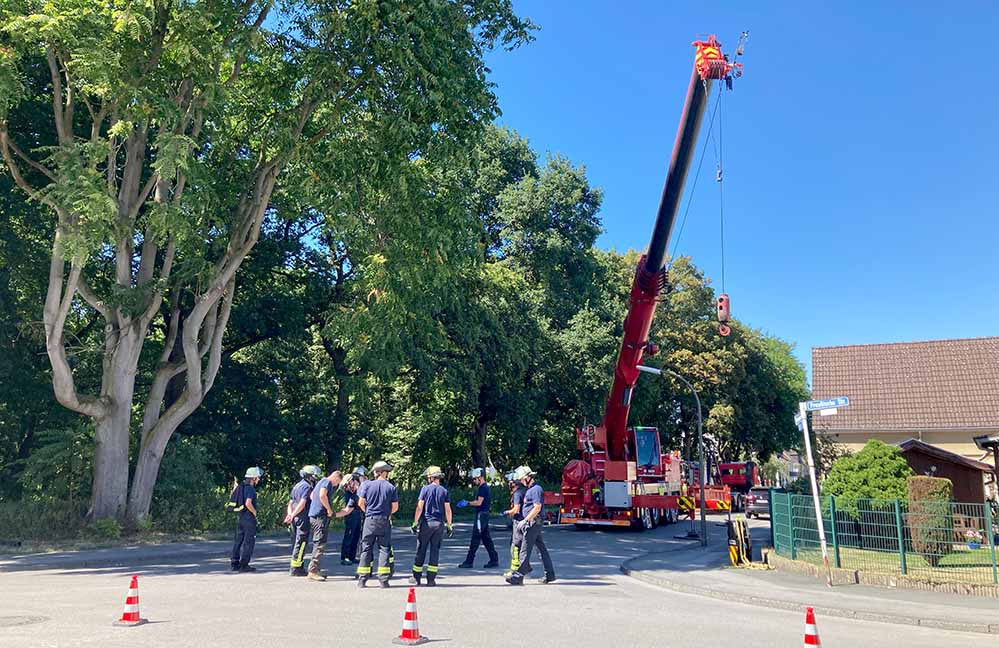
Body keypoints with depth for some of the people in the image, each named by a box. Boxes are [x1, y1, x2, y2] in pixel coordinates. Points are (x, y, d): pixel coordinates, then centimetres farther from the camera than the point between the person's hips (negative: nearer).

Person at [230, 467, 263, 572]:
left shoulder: (240, 486, 10)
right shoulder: (250, 489, -17)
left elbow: (231, 497, 21)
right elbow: (248, 503, -28)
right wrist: (254, 512, -14)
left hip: (240, 516, 9)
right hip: (249, 517, -9)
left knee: (238, 540, 13)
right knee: (248, 542, -2)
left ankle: (234, 563, 18)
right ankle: (244, 565, 0)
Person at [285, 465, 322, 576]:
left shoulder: (297, 486, 18)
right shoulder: (307, 487, -12)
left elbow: (290, 503, 16)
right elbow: (302, 504, -20)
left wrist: (290, 514, 5)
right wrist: (292, 515, -13)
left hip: (295, 518, 9)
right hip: (303, 518, -9)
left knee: (296, 542, 13)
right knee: (301, 543, -5)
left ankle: (295, 567, 19)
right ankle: (296, 568, -4)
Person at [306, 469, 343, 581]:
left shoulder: (321, 481, 20)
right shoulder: (327, 482, -10)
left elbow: (312, 495, 29)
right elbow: (322, 495, -26)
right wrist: (329, 509, -16)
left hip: (313, 514, 10)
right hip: (320, 516, -10)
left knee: (317, 543, 15)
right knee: (320, 544, -9)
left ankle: (316, 569, 20)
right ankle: (313, 571, -9)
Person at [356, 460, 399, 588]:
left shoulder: (367, 484, -1)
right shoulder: (391, 487, -2)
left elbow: (360, 503, -1)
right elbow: (395, 507, 0)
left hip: (370, 520, 0)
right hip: (384, 521, 0)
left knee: (366, 549, 7)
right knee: (384, 548, 6)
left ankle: (362, 579, 6)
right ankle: (383, 579, 3)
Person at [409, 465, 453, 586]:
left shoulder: (425, 489, -3)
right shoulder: (444, 491, 4)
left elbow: (419, 507, -6)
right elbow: (448, 510, 2)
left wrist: (415, 523, -2)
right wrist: (449, 525, 9)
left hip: (426, 523, -2)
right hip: (439, 524, 2)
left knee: (421, 550, 6)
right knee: (435, 550, 6)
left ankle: (416, 577, 12)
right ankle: (431, 579, 5)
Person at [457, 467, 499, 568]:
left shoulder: (483, 488, -15)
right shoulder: (485, 487, 17)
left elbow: (479, 502, -20)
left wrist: (467, 503, -10)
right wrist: (467, 503, 12)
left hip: (481, 515, -10)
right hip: (484, 514, 10)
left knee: (475, 539, -6)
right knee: (486, 538, 11)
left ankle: (469, 561, -2)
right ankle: (494, 560, 13)